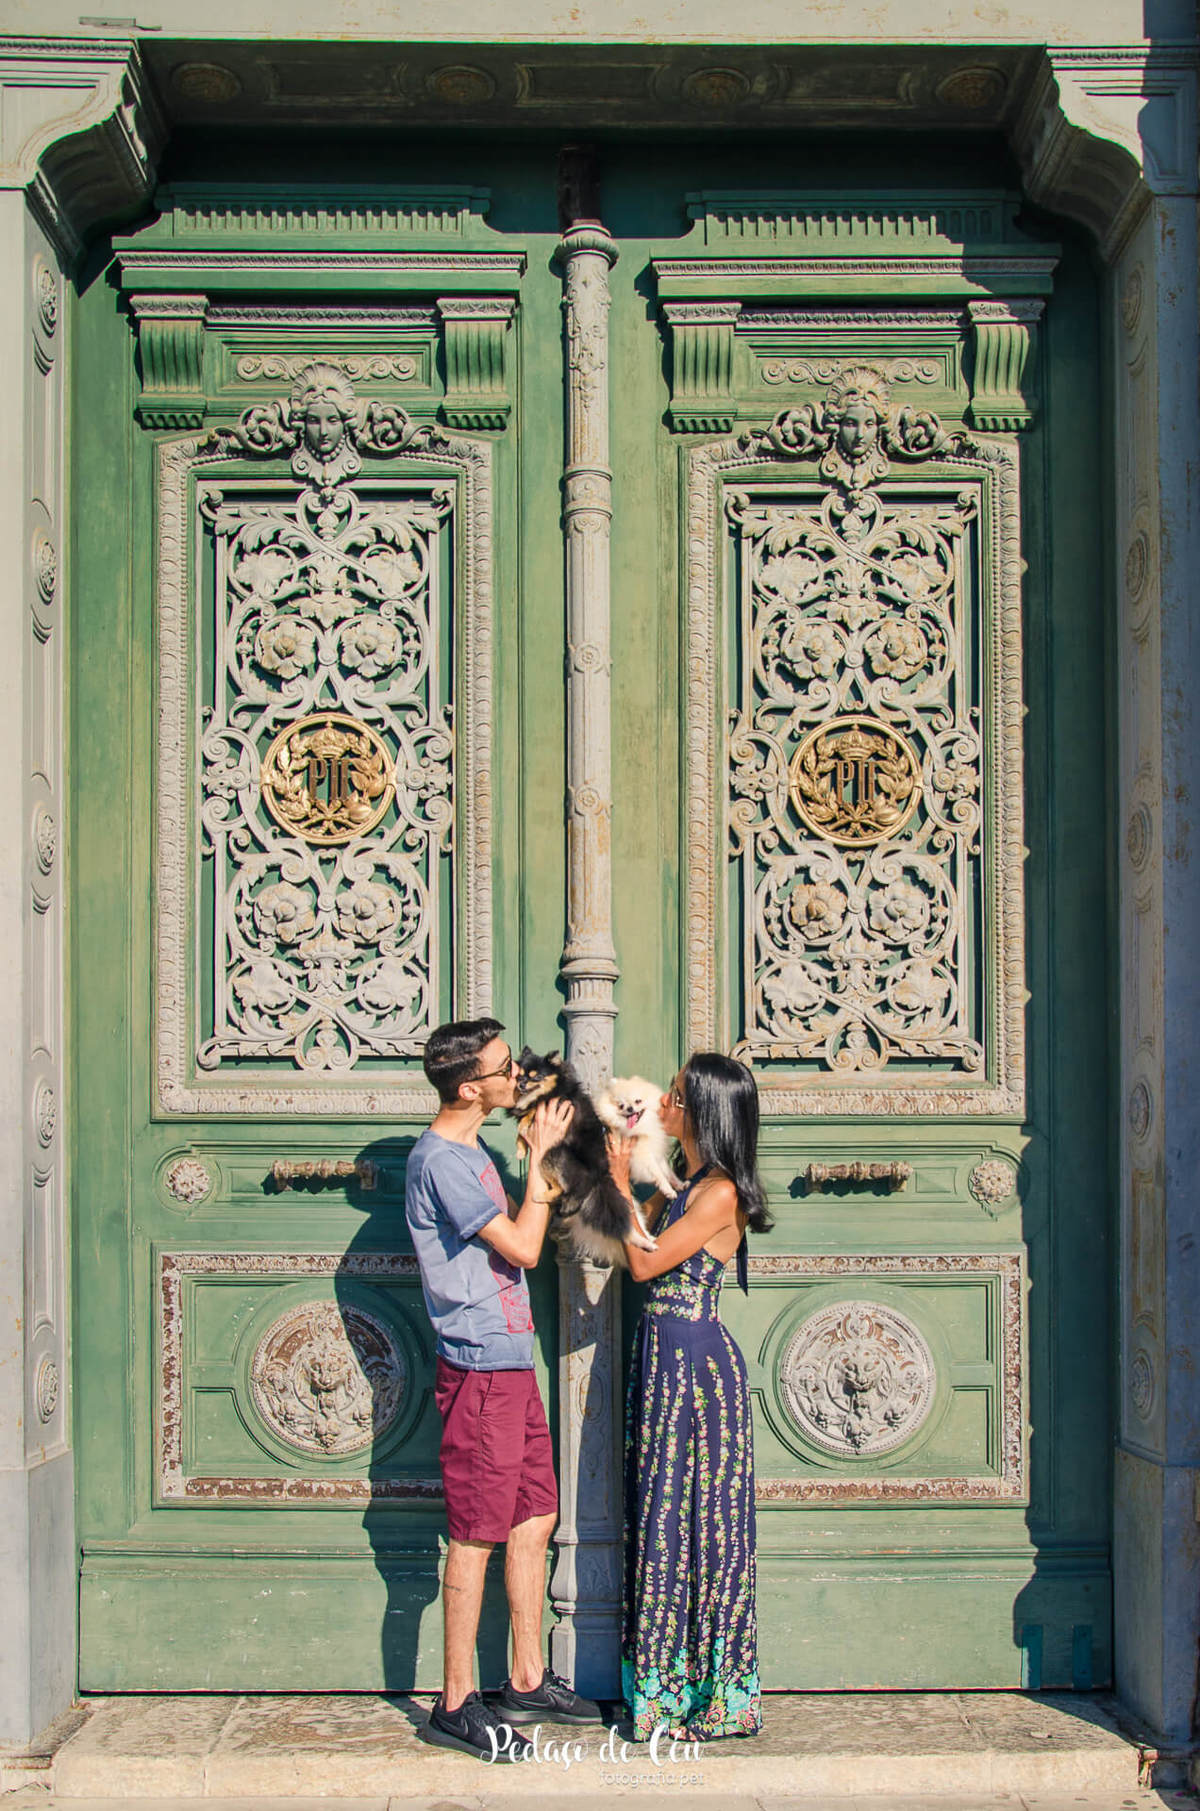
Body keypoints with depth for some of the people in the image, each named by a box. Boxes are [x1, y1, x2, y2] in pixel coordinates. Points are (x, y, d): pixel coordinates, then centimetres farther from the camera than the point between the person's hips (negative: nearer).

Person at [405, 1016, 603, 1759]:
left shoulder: (470, 1153, 14)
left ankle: (528, 1681, 23)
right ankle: (456, 1705, 5)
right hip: (480, 1370, -10)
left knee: (534, 1522, 13)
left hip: (512, 1364, 10)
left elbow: (514, 1233, 20)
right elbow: (523, 1247, -17)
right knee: (477, 1536, -4)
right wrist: (539, 1156, -9)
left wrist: (547, 1154, 12)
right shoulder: (439, 1160, -16)